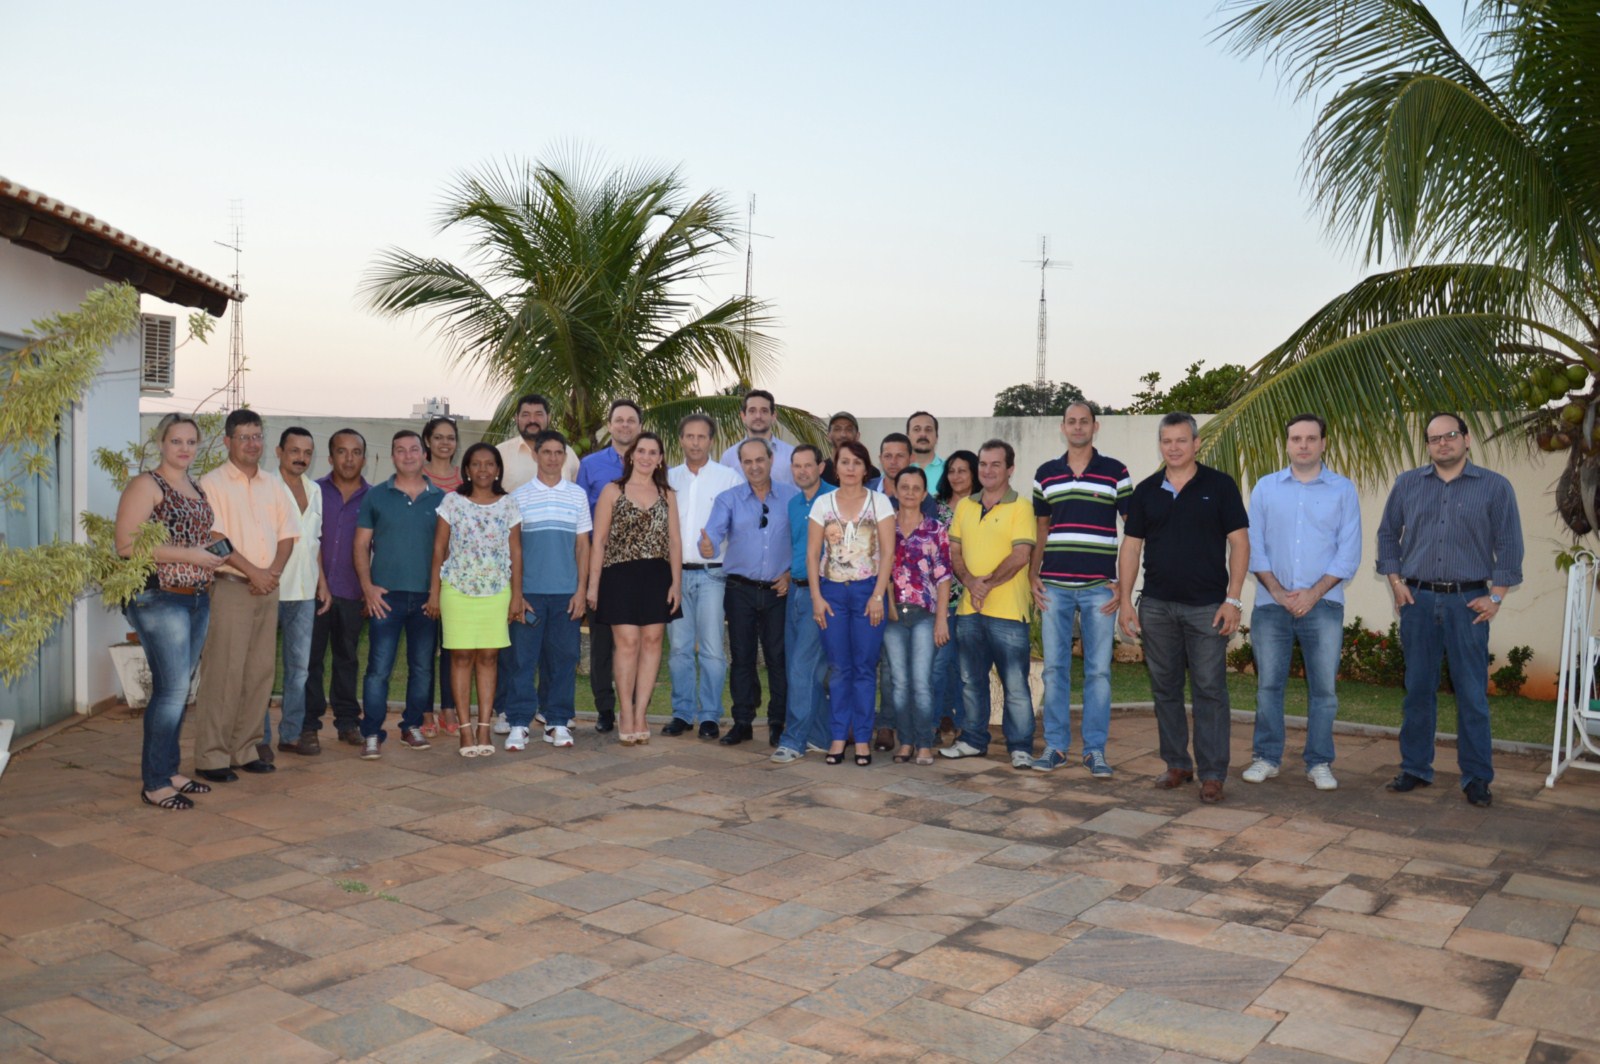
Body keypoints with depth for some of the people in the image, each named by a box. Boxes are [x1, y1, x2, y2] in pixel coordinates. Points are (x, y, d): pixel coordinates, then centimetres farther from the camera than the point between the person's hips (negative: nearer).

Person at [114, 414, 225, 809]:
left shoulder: (197, 488, 16)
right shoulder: (146, 485, -8)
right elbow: (127, 544, -17)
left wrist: (212, 551, 8)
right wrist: (188, 555, -18)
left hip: (198, 599, 8)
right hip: (160, 599, -8)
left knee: (179, 689, 13)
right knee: (172, 689, -9)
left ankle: (169, 771, 22)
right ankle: (154, 783, 1)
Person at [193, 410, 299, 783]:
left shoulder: (273, 485, 15)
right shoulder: (212, 483, -3)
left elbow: (287, 535, 12)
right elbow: (215, 538, -12)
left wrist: (274, 573, -5)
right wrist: (253, 572, -15)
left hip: (268, 589, 6)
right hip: (230, 586, -6)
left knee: (260, 672, 8)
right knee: (223, 673, -6)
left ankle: (245, 749, 17)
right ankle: (211, 757, 0)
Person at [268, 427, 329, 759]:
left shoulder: (314, 491, 14)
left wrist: (322, 582, 17)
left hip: (305, 592, 6)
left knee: (299, 666, 10)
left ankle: (292, 733, 19)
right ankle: (259, 737, 8)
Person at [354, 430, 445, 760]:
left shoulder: (440, 499, 7)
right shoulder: (376, 496, 4)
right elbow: (361, 545, 5)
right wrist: (367, 586, -6)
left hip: (426, 596, 2)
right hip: (386, 596, -2)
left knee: (422, 667, 9)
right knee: (379, 668, -5)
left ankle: (412, 726, 23)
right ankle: (371, 734, 0)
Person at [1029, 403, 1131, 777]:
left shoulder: (1115, 472, 3)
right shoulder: (1045, 474, 9)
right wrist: (1032, 576, 5)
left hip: (1099, 587, -2)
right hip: (1054, 586, 2)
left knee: (1098, 670, 2)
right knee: (1054, 668, 5)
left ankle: (1095, 749, 10)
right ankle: (1055, 745, 14)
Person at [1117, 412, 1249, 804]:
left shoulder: (1219, 485, -1)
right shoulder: (1146, 490, 8)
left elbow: (1239, 542, -3)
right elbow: (1131, 547, 9)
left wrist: (1233, 599, -10)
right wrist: (1126, 600, 2)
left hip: (1207, 606, -3)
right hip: (1156, 606, 4)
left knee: (1210, 690, -2)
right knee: (1165, 688, 10)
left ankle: (1212, 773, 4)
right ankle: (1177, 764, 22)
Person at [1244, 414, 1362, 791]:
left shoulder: (1343, 490, 5)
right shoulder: (1265, 488, 8)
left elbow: (1349, 553, 0)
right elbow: (1254, 545, 5)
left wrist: (1313, 593, -10)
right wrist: (1278, 591, -7)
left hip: (1323, 603, -1)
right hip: (1271, 602, 1)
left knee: (1324, 687, 1)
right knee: (1268, 684, 4)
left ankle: (1319, 763, 13)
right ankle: (1266, 757, 15)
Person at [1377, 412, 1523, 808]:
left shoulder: (1495, 487, 2)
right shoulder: (1407, 484, 9)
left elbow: (1509, 545, 1)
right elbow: (1387, 534, 14)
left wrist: (1496, 597, -5)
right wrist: (1395, 581, 5)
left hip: (1468, 602, -2)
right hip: (1418, 600, 2)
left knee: (1473, 694, 1)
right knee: (1418, 689, 8)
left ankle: (1477, 778, 11)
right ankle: (1415, 768, 18)